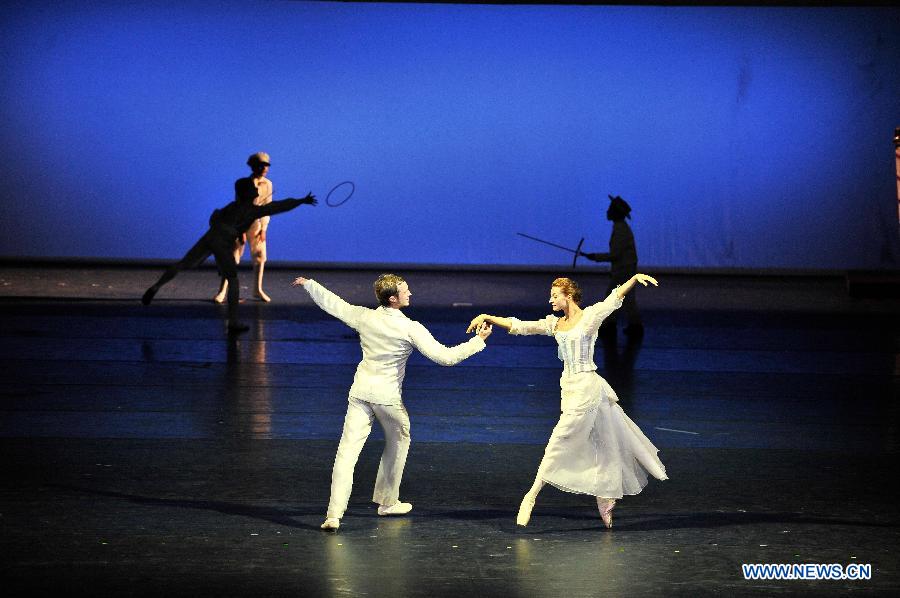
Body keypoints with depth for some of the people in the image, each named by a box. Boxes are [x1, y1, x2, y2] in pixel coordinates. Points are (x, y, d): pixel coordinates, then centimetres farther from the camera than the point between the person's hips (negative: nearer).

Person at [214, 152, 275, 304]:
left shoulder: (267, 184, -3)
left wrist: (263, 229, -6)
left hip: (257, 224, 4)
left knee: (260, 256, 6)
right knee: (232, 257, -5)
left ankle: (258, 289, 18)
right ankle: (223, 291, -3)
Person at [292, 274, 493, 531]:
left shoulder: (364, 317, -2)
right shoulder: (410, 329, -13)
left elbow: (332, 304, 13)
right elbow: (445, 356, -15)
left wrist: (308, 284, 30)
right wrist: (478, 341, -5)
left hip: (361, 391, 3)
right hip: (387, 395, -3)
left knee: (348, 450, -3)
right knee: (399, 441, 24)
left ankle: (334, 514, -12)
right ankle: (388, 502, 34)